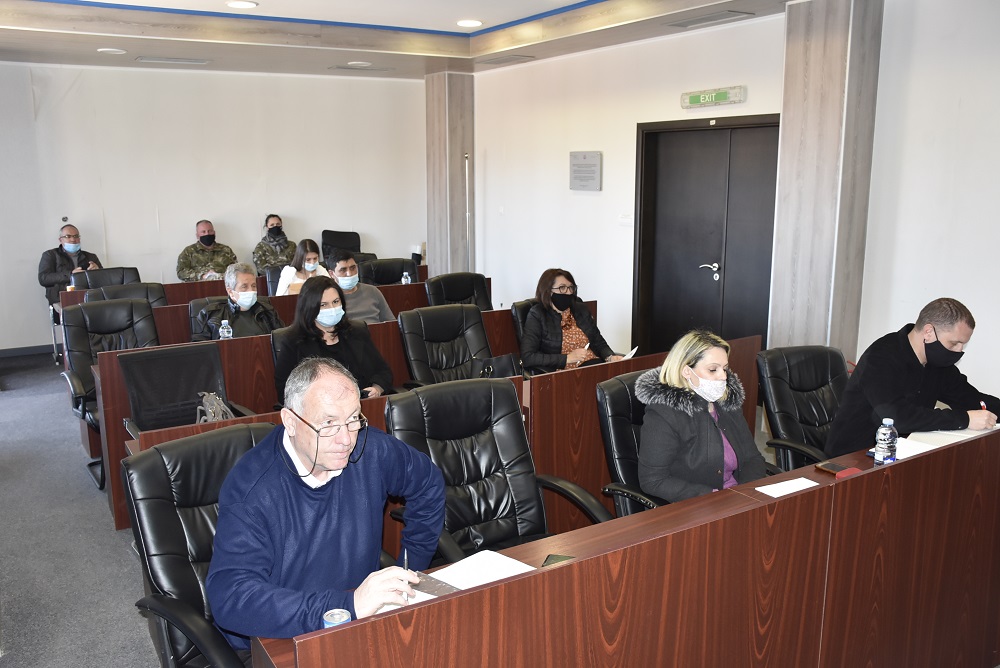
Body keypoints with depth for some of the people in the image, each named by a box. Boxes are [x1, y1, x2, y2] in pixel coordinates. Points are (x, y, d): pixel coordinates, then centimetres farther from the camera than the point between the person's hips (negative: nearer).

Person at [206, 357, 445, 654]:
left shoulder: (372, 450, -7)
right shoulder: (249, 490, -20)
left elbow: (429, 483, 12)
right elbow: (229, 598, -31)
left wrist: (412, 570, 9)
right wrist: (348, 605, -38)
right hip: (279, 643, -3)